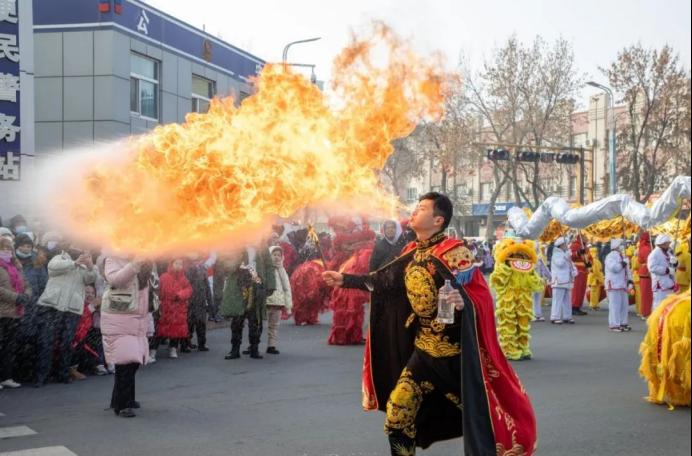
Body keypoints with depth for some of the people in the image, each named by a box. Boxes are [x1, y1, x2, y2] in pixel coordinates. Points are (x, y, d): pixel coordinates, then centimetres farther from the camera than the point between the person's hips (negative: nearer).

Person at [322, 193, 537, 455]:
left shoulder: (454, 252, -15)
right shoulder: (412, 253, 7)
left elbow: (480, 296, -18)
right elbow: (383, 281, 20)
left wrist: (463, 302, -40)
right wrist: (344, 280, 23)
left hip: (457, 353, -7)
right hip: (424, 350, 7)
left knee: (477, 418, -1)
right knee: (397, 413, 8)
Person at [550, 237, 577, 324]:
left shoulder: (566, 254, 19)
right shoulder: (556, 254, -7)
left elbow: (571, 266, 18)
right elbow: (560, 263, -24)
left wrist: (574, 272, -1)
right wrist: (566, 257, -13)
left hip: (567, 281, 9)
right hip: (559, 281, -9)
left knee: (567, 300, 10)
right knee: (557, 300, -10)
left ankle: (567, 317, 16)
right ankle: (555, 318, -9)